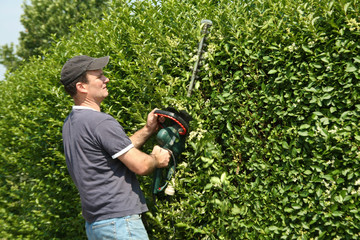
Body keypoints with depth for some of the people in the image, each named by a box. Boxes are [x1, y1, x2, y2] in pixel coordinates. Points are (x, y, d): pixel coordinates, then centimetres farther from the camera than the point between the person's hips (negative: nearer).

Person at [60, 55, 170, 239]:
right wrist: (157, 159, 4)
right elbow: (141, 166, -17)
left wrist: (147, 130, 12)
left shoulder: (70, 123, 10)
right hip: (119, 222, -9)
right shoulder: (101, 122, -20)